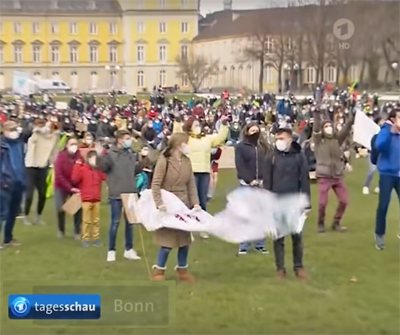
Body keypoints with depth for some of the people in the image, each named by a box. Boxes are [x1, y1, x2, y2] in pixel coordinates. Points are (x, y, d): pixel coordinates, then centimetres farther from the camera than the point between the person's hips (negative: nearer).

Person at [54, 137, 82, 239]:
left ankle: (77, 232, 8)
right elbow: (58, 175, -19)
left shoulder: (80, 156, -12)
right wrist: (69, 188, -23)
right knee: (60, 208, -11)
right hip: (61, 186, -1)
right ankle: (61, 230, 14)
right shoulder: (61, 156, -15)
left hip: (76, 186, 1)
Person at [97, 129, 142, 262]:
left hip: (130, 192, 5)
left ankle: (129, 249, 22)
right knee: (115, 222, 0)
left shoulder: (131, 154, 8)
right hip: (116, 193, -5)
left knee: (130, 221, 11)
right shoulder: (111, 153, -7)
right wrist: (100, 156, -29)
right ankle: (111, 251, 12)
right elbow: (104, 168, -17)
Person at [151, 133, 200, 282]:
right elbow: (155, 184, -16)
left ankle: (182, 270, 26)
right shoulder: (164, 160, -13)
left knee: (185, 239, 11)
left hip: (183, 204, 6)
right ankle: (159, 271, 15)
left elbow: (191, 183, 4)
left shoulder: (187, 161, 4)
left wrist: (195, 202, -6)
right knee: (168, 240, -1)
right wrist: (159, 203, -26)